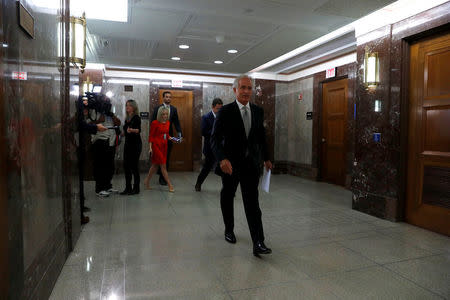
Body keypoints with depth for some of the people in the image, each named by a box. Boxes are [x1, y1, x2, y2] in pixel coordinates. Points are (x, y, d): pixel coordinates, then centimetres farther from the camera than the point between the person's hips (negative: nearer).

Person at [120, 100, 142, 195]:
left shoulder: (136, 117, -10)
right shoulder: (127, 118, 13)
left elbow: (138, 130, -25)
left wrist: (132, 130, -41)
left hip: (135, 144, -8)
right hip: (127, 143, 8)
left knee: (134, 166, -5)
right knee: (126, 166, 7)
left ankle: (136, 188, 5)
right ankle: (128, 188, 15)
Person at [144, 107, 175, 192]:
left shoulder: (168, 122, 9)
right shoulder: (155, 123, -10)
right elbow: (151, 136, -8)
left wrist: (170, 138, 1)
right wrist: (150, 147, -15)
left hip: (164, 145, 7)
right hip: (156, 145, -7)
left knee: (156, 165, 14)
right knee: (163, 165, -6)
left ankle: (147, 181, 31)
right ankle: (170, 185, -3)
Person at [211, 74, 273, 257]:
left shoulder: (258, 111, 5)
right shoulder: (225, 111, -9)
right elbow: (215, 138, -17)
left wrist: (266, 158, 21)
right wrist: (222, 158, -33)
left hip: (251, 164, 2)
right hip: (230, 164, -1)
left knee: (252, 201, -6)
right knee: (227, 197, 16)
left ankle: (258, 243, -5)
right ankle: (229, 230, 39)